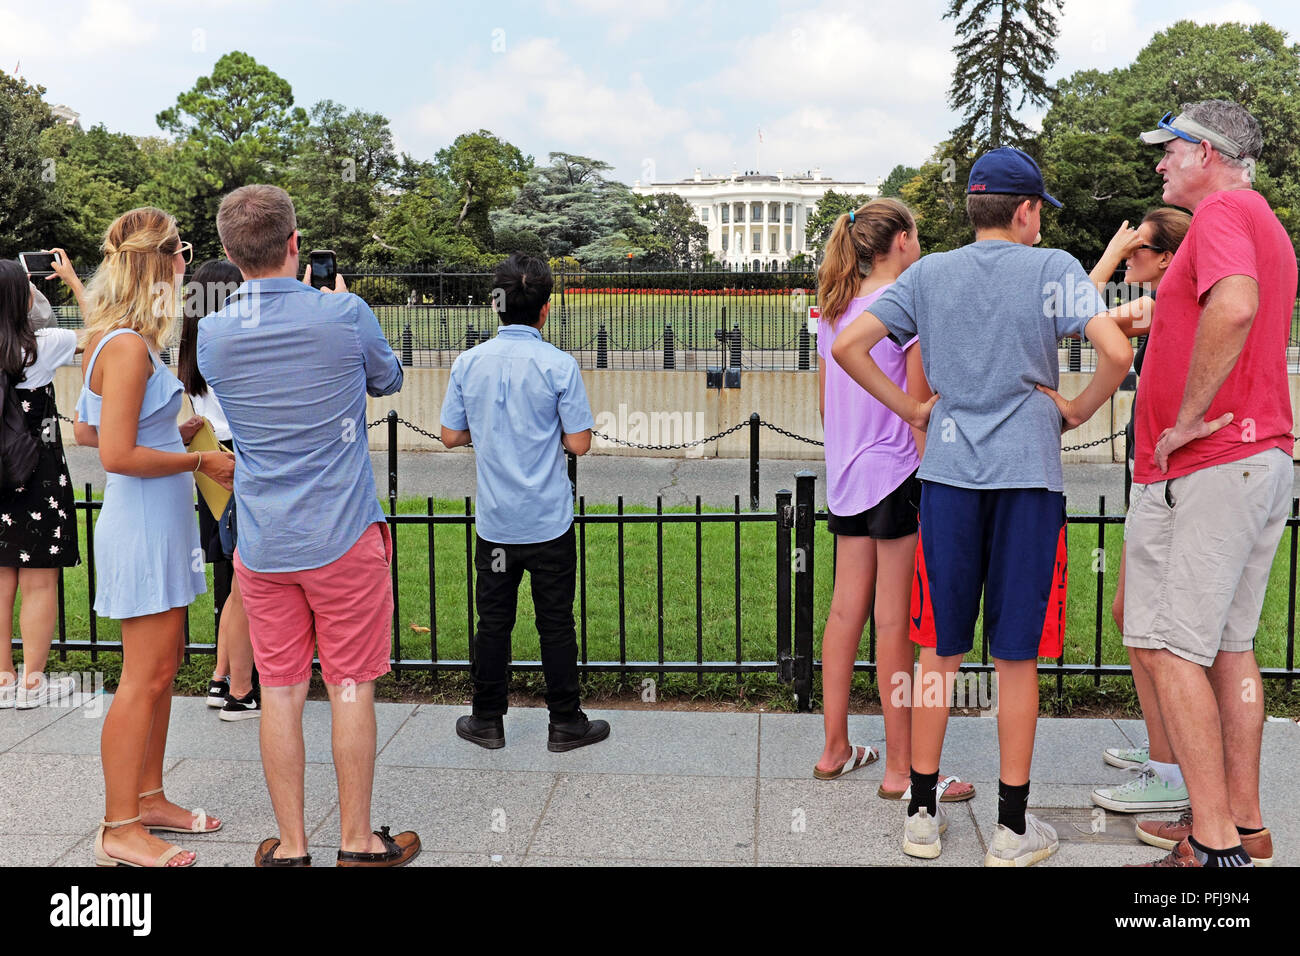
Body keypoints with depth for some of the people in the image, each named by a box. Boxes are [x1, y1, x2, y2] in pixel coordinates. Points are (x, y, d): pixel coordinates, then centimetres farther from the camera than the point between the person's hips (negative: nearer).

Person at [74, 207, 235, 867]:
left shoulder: (113, 340, 11)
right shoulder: (128, 346, -20)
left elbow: (86, 431, 19)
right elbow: (118, 455, -24)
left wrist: (173, 433, 17)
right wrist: (200, 460, -14)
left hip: (157, 524, 10)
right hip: (145, 524, -10)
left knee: (163, 666, 16)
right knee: (145, 676, -3)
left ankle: (148, 799, 28)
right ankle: (121, 830, 7)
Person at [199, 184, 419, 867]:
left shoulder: (212, 334, -3)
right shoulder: (344, 315, -11)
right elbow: (387, 380, 9)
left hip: (261, 546, 3)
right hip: (343, 537, -2)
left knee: (280, 691, 9)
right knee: (350, 687, 7)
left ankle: (290, 845, 19)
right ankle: (358, 842, 17)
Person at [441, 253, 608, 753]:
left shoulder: (469, 363, -3)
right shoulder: (559, 365, -12)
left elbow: (451, 435, 4)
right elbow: (579, 443, -11)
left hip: (494, 520, 3)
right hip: (548, 521, -2)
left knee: (493, 621, 12)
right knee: (555, 623, 8)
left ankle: (488, 721, 22)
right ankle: (565, 724, 17)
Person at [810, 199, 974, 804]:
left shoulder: (835, 308, 11)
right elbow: (919, 408, -13)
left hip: (847, 478, 8)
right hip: (896, 473, -8)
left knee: (845, 610, 12)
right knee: (893, 622, -3)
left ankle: (836, 750, 21)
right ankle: (900, 770, 5)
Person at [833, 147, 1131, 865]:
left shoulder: (929, 274, 8)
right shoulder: (1052, 269, -1)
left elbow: (847, 346, 2)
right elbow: (1117, 352, -14)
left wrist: (910, 409, 10)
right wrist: (1079, 411, 3)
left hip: (948, 475, 3)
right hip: (1028, 476, -2)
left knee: (940, 649, 10)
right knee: (1016, 655, 4)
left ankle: (923, 814, 17)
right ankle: (1012, 829, 13)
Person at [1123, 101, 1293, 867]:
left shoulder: (1223, 213, -11)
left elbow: (1234, 307, -31)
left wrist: (1186, 420, -24)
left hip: (1205, 465, -10)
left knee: (1167, 647, -8)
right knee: (1230, 647, 13)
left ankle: (1214, 844, -6)